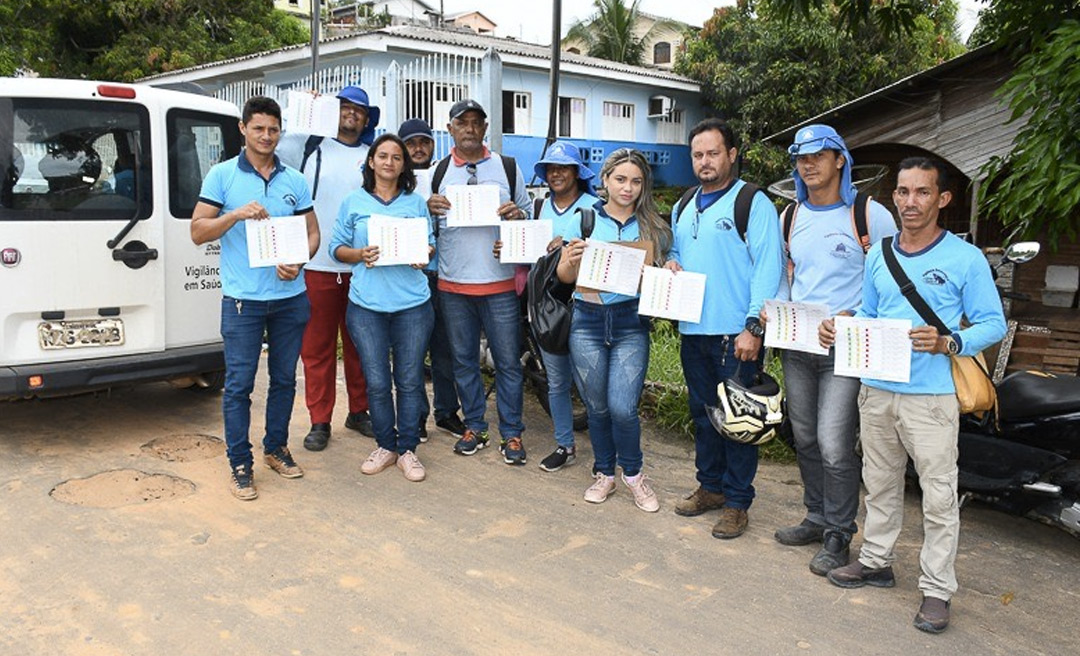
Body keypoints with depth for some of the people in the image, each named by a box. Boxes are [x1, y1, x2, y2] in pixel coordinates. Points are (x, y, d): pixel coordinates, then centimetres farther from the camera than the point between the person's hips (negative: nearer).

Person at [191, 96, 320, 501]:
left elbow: (312, 233, 9)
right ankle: (240, 463, 13)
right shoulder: (222, 175, 0)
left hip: (290, 296, 3)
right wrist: (237, 214, -19)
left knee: (284, 378, 13)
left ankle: (276, 448, 30)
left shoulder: (295, 180, 8)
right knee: (239, 384, 1)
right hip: (242, 299, -3)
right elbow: (198, 232, -3)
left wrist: (297, 263, -10)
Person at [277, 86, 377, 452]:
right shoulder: (309, 147, 5)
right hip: (317, 266, -2)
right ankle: (319, 421, 15)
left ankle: (359, 411, 27)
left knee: (359, 345, 12)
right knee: (317, 347, 5)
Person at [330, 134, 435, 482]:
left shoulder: (416, 202, 11)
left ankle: (407, 450, 15)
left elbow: (430, 243, 16)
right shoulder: (354, 202, 8)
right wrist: (360, 254, -11)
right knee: (377, 382, 3)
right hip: (367, 305, 0)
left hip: (412, 303, 1)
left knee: (410, 380, 3)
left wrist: (424, 255, -7)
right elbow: (337, 247, 8)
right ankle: (385, 445, 20)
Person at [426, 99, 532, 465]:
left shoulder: (508, 167, 6)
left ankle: (511, 434, 14)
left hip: (500, 283, -1)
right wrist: (429, 208, -10)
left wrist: (518, 215, -12)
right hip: (453, 284, 2)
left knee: (508, 360, 2)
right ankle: (474, 428, 25)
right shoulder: (437, 171, 8)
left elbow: (527, 213, 11)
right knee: (464, 360, 11)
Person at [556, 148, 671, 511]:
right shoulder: (585, 219, 4)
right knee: (596, 406, 9)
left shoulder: (653, 227, 6)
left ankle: (633, 473, 17)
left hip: (631, 322, -1)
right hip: (587, 320, 1)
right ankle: (604, 473, 31)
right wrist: (570, 259, -16)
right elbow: (565, 277, 6)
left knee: (622, 408, -9)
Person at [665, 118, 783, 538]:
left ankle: (737, 502, 12)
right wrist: (671, 263, 2)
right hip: (693, 330, 7)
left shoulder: (753, 203, -7)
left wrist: (753, 326, -20)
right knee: (703, 413, 16)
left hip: (736, 333, -7)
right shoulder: (686, 207, 16)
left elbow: (768, 266, -13)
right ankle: (710, 486, 30)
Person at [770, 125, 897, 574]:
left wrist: (854, 317, -17)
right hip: (795, 346, 6)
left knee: (834, 445, -8)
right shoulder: (790, 216, 11)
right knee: (805, 439, 14)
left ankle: (837, 536, 10)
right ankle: (818, 518, 31)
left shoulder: (869, 215, -6)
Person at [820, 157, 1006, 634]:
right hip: (876, 390, 5)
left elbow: (993, 323, -5)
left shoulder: (965, 258, -5)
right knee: (880, 485, 18)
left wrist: (948, 343, -22)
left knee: (939, 498, 1)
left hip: (931, 396, -5)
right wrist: (839, 330, -1)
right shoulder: (877, 255, 10)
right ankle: (876, 560, 34)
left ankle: (937, 589, 14)